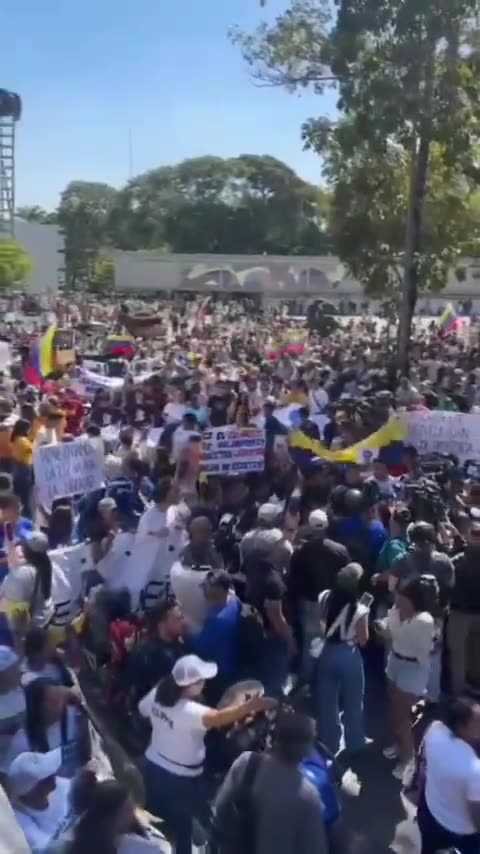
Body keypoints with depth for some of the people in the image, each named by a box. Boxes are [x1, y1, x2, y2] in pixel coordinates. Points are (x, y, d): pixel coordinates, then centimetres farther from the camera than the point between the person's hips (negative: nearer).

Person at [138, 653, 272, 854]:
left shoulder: (158, 694, -12)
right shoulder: (188, 711, -35)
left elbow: (143, 710, 10)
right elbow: (217, 718, -54)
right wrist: (249, 706, -64)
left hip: (154, 766, 7)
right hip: (179, 778, -7)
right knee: (181, 829, 17)